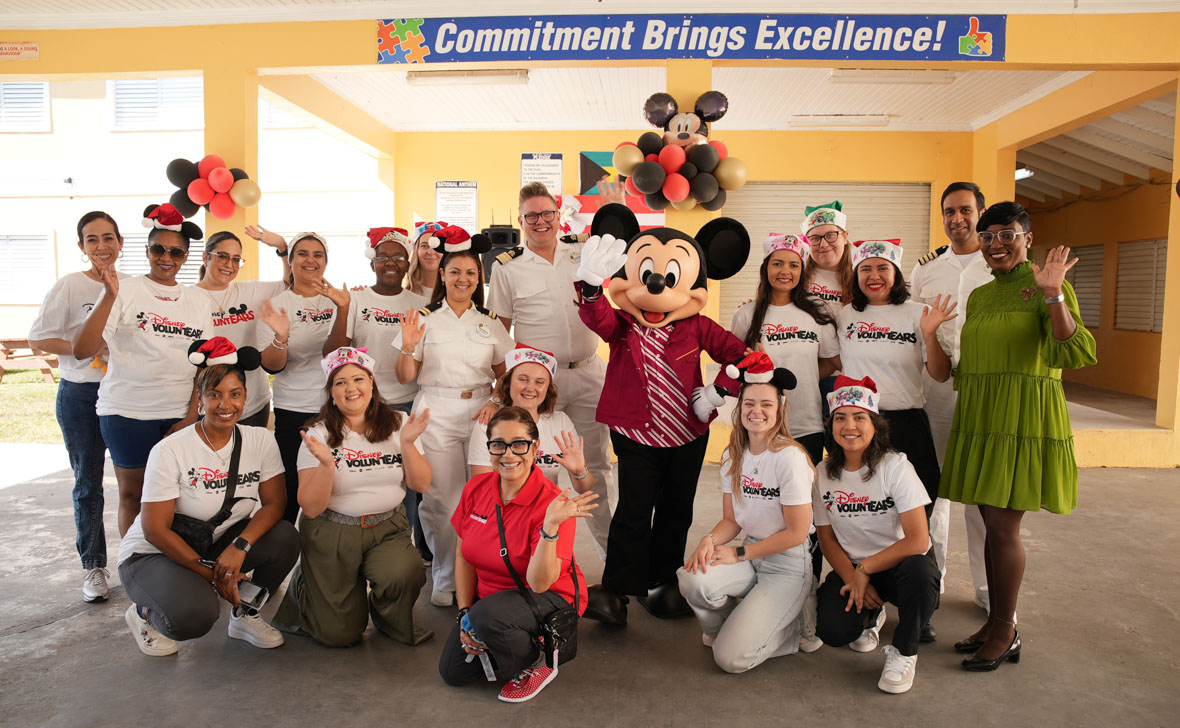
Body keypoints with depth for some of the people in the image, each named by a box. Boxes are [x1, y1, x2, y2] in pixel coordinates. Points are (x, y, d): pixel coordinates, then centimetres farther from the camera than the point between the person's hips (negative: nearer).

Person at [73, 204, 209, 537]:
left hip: (182, 414, 2)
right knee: (132, 493, 8)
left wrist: (191, 417, -1)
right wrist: (109, 296, -20)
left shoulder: (196, 300, 9)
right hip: (128, 411, -2)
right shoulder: (125, 291, -2)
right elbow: (82, 350, -11)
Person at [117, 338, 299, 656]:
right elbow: (155, 529, -18)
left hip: (218, 545, 4)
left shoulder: (260, 440, -8)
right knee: (193, 616, -32)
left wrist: (239, 546, -28)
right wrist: (212, 573, -20)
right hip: (153, 554, -4)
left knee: (284, 538, -23)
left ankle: (245, 615, 3)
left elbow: (274, 503, -11)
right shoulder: (170, 451, -19)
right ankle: (144, 613, 6)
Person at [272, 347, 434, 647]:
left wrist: (407, 444, -18)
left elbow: (421, 485, -3)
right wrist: (326, 464, -26)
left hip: (388, 527, 2)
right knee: (339, 634, 0)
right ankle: (302, 589, 33)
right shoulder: (319, 435, -7)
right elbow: (311, 507, -11)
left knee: (405, 575, -30)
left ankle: (389, 621, 7)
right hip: (333, 533, -1)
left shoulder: (397, 424, -1)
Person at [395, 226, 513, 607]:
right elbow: (405, 377, 7)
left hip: (480, 413, 2)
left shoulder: (490, 323, 13)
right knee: (443, 499, -5)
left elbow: (504, 374, 15)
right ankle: (445, 580, 13)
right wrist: (408, 347, -11)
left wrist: (496, 402, -3)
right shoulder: (425, 319, 7)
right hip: (436, 414, -1)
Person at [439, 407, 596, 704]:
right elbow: (464, 555, 3)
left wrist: (550, 527, -44)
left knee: (488, 615, -34)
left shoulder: (550, 503, -26)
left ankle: (536, 664, -4)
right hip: (490, 596, 6)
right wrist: (464, 612, -4)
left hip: (550, 597, -5)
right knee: (453, 671, -4)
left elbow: (539, 583, -30)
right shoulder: (476, 487, -8)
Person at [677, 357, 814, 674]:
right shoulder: (733, 457, 3)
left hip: (788, 565, -5)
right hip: (749, 558, 6)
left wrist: (739, 553, -13)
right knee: (693, 579, -26)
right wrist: (709, 540, -16)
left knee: (731, 657, -16)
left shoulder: (789, 457, -18)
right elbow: (731, 519, 6)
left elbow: (797, 533, -16)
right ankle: (722, 628, 8)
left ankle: (793, 626, 12)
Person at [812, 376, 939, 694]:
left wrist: (864, 571, -18)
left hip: (899, 563, -2)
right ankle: (870, 616, 16)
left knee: (920, 571, -38)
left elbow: (917, 540, -21)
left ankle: (903, 653, -8)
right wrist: (853, 580, -13)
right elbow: (827, 539, 2)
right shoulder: (824, 474, -4)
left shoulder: (895, 466, -15)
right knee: (832, 630, -24)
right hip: (851, 568, 3)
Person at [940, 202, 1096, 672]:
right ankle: (997, 622, 24)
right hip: (980, 419, 7)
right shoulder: (978, 296, 16)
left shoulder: (1047, 287, -4)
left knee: (1002, 526, -4)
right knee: (992, 524, 12)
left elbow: (1072, 355, -19)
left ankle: (1006, 633, 12)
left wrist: (1052, 295, -26)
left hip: (1024, 420, -6)